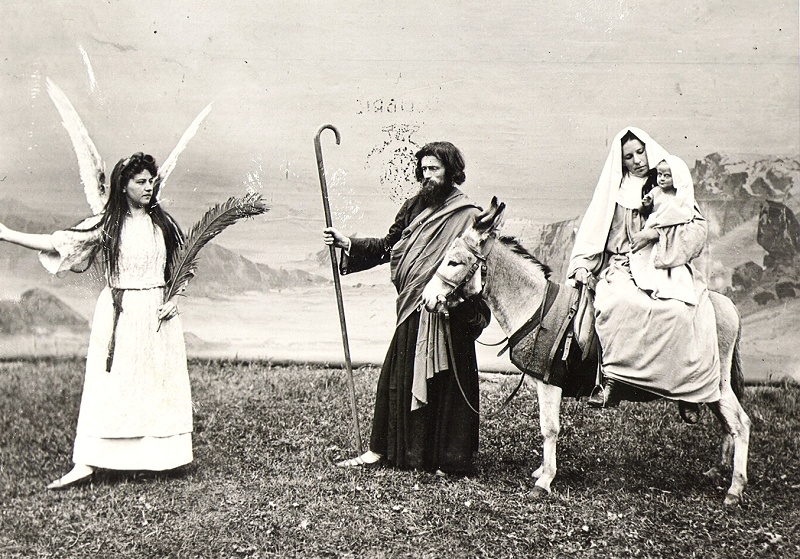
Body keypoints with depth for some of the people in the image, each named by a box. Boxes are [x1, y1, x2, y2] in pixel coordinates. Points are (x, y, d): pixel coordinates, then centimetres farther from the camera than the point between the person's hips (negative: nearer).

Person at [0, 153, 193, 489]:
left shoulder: (163, 223, 6)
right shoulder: (106, 224, -1)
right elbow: (56, 243, -3)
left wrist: (174, 300, -4)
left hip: (157, 312, 2)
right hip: (118, 314, -2)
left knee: (159, 385, 4)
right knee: (107, 386, -5)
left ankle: (161, 457, 14)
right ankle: (86, 463, -4)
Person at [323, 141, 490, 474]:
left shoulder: (468, 216, -5)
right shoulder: (414, 207, 13)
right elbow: (387, 247, 14)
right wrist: (347, 244, 3)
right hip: (412, 311, 6)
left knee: (446, 382, 0)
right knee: (397, 378, 8)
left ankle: (450, 459, 11)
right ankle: (381, 450, 17)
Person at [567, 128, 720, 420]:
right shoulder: (613, 191, 10)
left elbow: (699, 228, 0)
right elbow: (592, 233, 9)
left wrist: (656, 234, -13)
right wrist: (581, 265, -7)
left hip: (667, 268, 0)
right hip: (623, 268, 0)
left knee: (683, 311, -30)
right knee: (616, 303, -34)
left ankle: (688, 389, -14)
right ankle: (612, 382, -30)